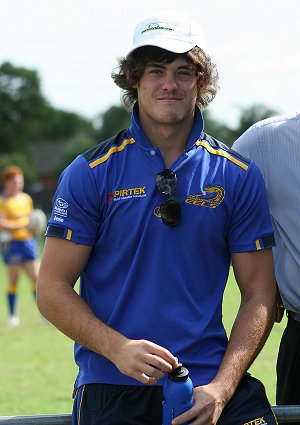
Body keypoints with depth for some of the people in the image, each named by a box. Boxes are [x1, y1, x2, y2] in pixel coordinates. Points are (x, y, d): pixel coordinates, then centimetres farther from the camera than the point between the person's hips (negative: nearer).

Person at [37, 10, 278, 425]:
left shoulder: (239, 176, 8)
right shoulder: (90, 172, 4)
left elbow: (259, 295, 7)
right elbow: (53, 289, 3)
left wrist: (222, 388, -7)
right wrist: (118, 348, -14)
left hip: (209, 384, 1)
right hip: (113, 387, -1)